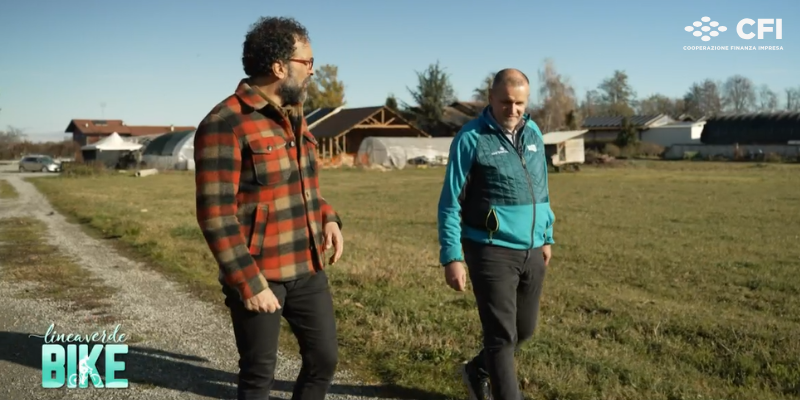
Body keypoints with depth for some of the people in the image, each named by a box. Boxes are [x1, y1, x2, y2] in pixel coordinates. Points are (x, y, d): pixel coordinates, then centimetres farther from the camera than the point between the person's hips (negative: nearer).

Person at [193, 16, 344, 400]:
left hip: (307, 269, 7)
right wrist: (249, 283, -20)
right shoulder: (225, 125, -16)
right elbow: (215, 216, -19)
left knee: (324, 358, 14)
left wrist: (328, 217, 3)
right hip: (257, 276, -7)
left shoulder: (293, 117, 10)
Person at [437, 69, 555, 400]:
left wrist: (547, 237, 20)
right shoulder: (471, 138, -10)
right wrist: (451, 257, -14)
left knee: (524, 329, 18)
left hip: (531, 251, 7)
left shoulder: (533, 133, 8)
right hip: (492, 251, -7)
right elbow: (450, 204, -10)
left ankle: (478, 371, 43)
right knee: (502, 335, -2)